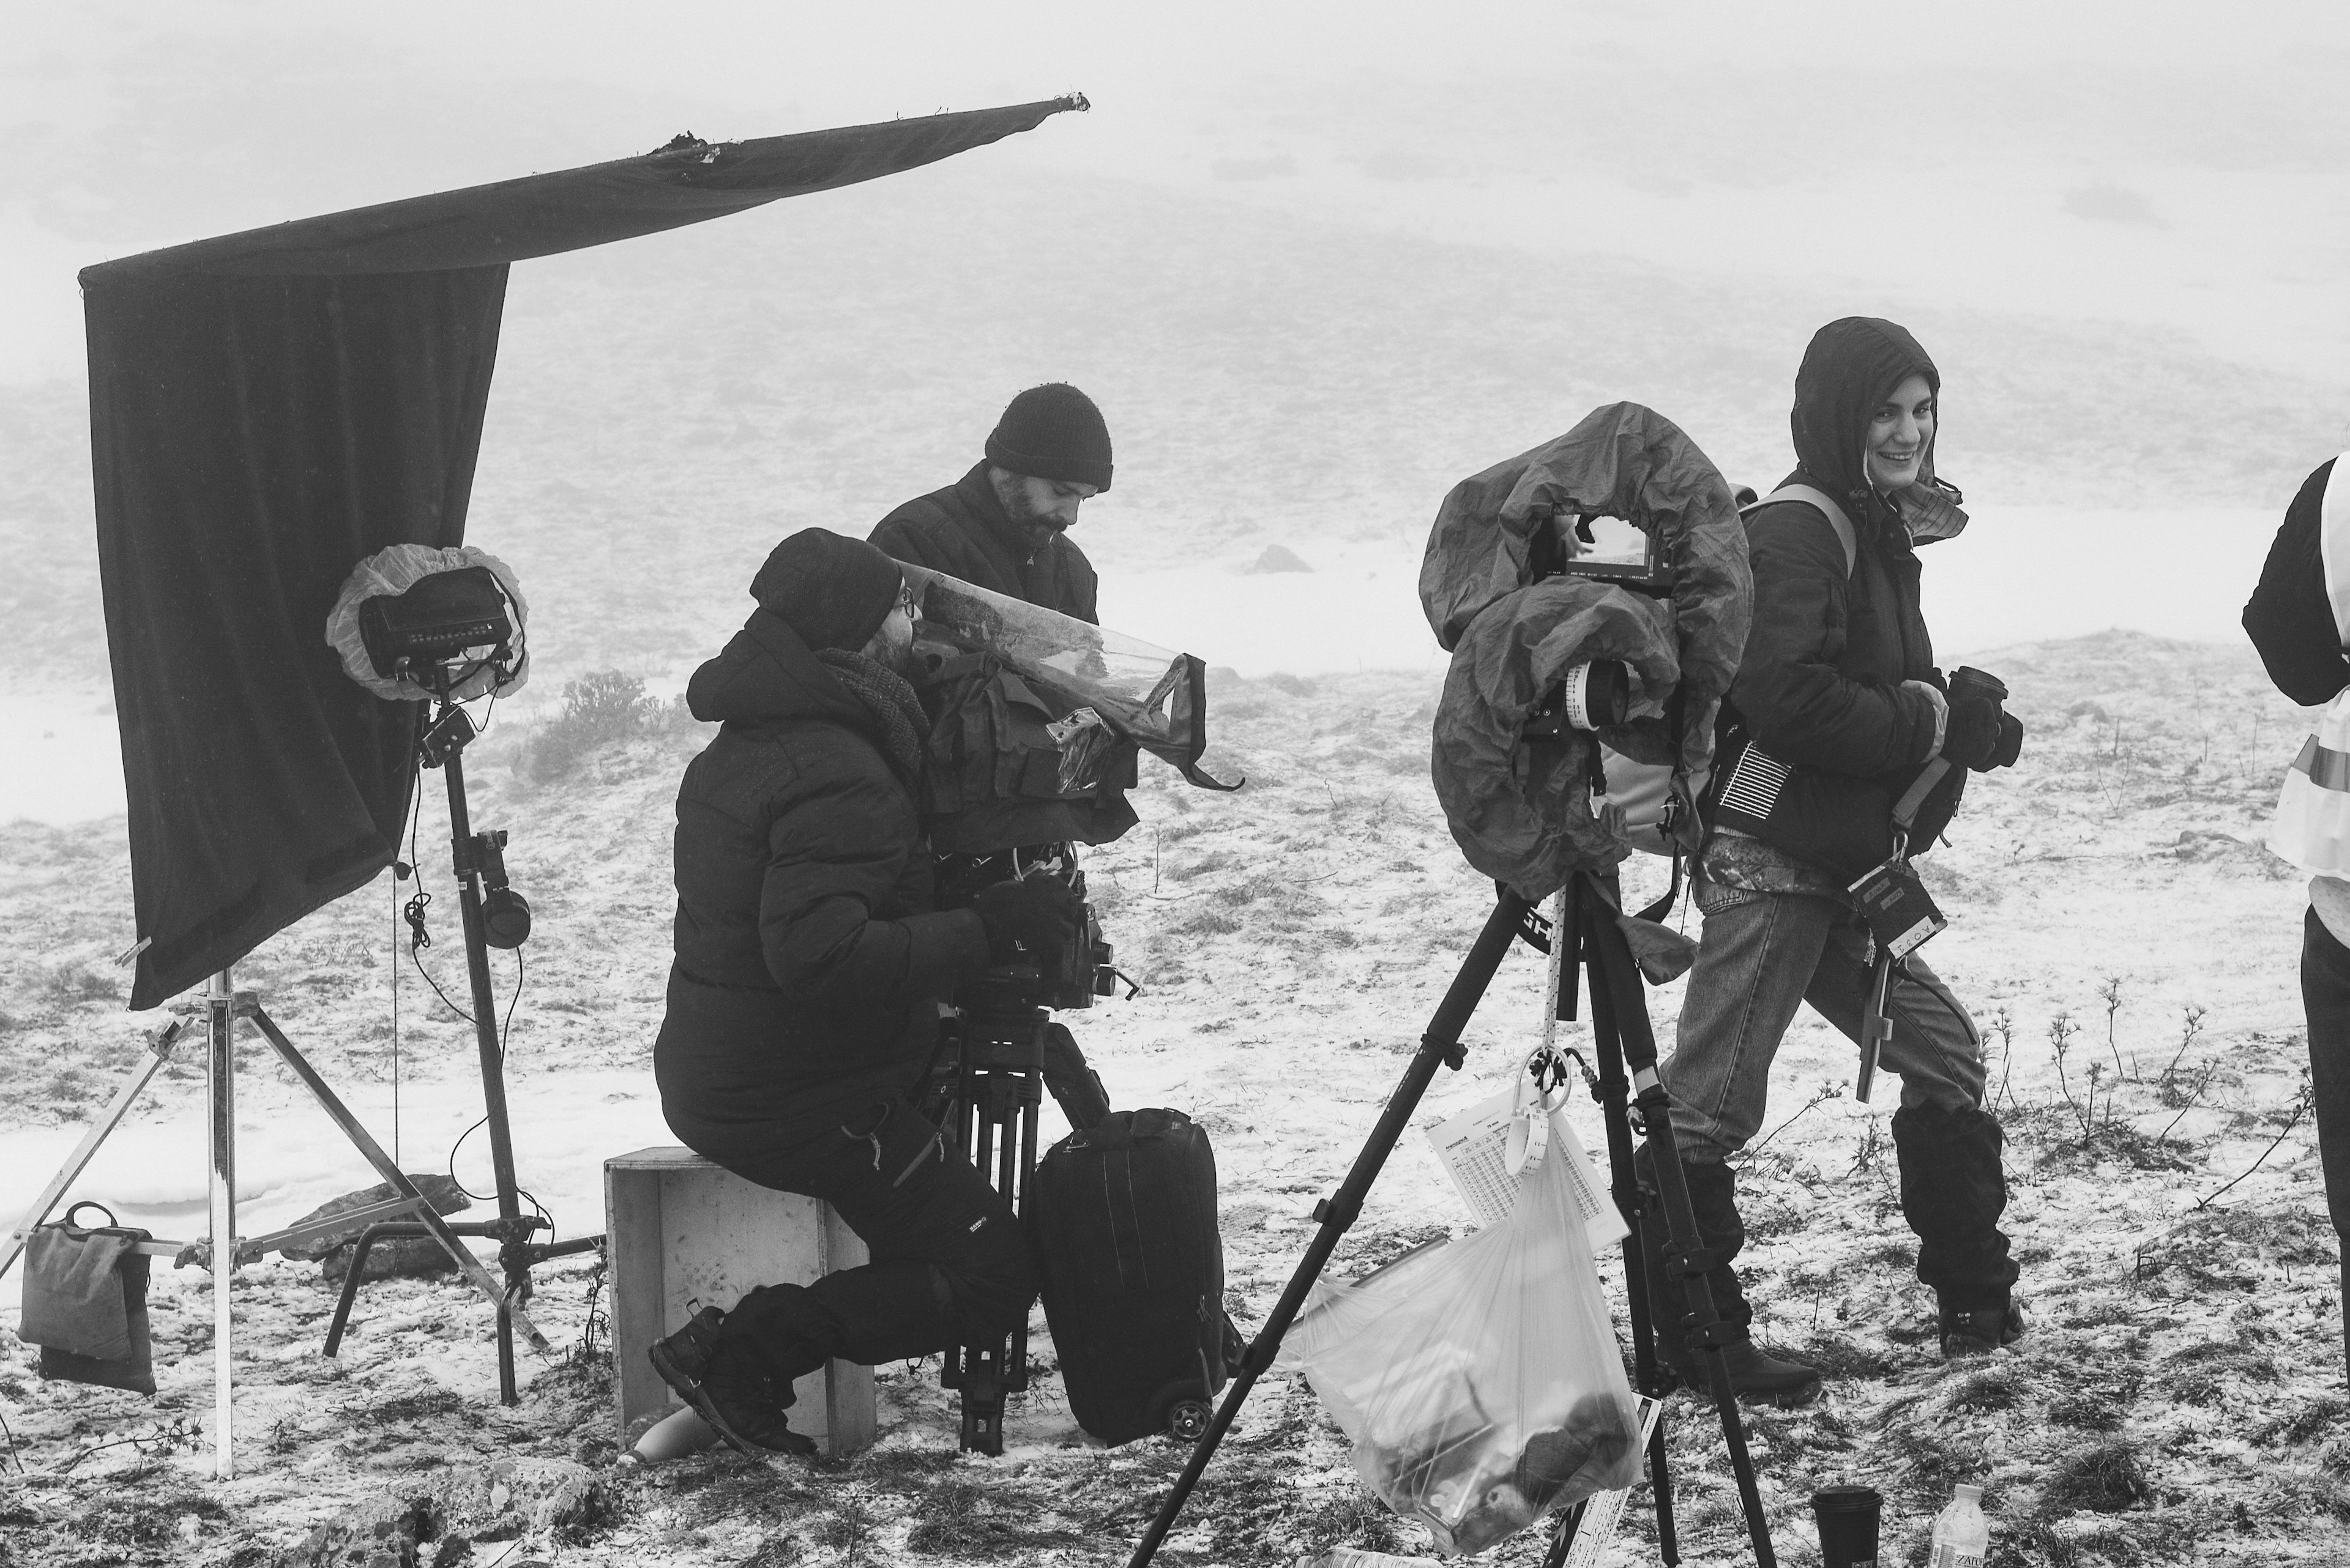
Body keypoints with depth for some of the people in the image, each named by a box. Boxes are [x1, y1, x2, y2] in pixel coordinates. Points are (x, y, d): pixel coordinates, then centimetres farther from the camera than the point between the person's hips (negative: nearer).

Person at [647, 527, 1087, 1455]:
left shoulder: (740, 746, 10)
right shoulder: (838, 777, -23)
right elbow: (819, 954, -35)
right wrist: (987, 930, -29)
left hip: (710, 1080, 10)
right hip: (799, 1100, -10)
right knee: (992, 1275, -8)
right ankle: (737, 1357, -12)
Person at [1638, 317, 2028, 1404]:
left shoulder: (1877, 534, 17)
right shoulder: (1796, 533, -14)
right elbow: (1787, 700, -25)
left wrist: (1954, 721, 0)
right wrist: (1934, 725, -18)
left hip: (1836, 865, 11)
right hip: (1766, 859, -11)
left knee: (1942, 1052, 14)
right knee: (1709, 1105, -6)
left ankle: (1977, 1304, 22)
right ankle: (1690, 1338, -2)